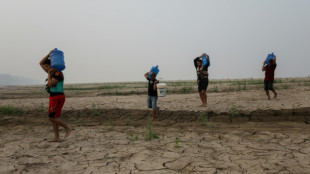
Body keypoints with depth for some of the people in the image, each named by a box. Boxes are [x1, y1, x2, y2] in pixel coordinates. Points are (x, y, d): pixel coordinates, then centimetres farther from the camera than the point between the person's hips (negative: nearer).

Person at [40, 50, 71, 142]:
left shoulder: (57, 73, -13)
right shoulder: (51, 72, 15)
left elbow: (50, 84, -22)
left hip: (58, 98, -10)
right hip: (53, 98, 10)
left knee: (52, 117, -11)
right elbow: (41, 63, 20)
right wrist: (49, 54, 10)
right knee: (53, 118, 6)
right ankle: (57, 138, 9)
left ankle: (67, 129, 0)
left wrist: (49, 73, -12)